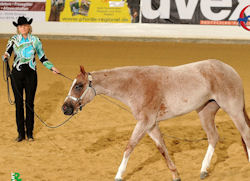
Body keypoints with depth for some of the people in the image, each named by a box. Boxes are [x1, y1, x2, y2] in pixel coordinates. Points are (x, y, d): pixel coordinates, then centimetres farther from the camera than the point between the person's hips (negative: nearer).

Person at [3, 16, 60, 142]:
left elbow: (42, 57, 10)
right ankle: (20, 133, 11)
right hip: (17, 74, 0)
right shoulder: (13, 40, 0)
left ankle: (30, 133, 13)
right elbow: (7, 53, -13)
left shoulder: (35, 40, 3)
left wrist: (51, 67, -1)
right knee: (18, 103, 3)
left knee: (30, 103, 4)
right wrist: (5, 56, -35)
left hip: (31, 74, 0)